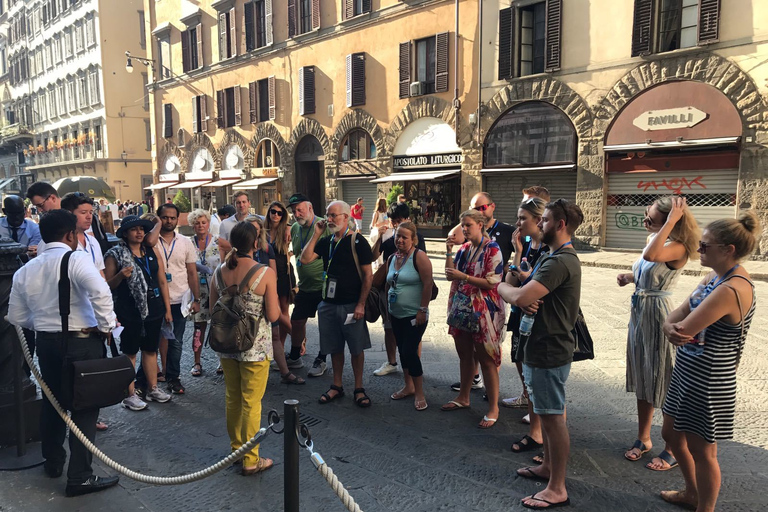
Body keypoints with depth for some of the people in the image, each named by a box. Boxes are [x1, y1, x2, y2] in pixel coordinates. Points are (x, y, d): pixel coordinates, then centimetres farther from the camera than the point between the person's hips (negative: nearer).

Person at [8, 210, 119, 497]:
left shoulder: (26, 270, 6)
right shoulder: (76, 258, -13)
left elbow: (16, 317, 9)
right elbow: (101, 293, -30)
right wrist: (106, 326, -17)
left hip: (46, 342, 6)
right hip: (82, 342, -6)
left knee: (52, 402, 22)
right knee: (84, 408, 2)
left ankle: (53, 462, 39)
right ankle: (80, 478, 7)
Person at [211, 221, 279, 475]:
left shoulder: (220, 271, -2)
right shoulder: (265, 273, -16)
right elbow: (273, 315, -15)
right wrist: (275, 300, 3)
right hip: (255, 347, -5)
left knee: (232, 398, 19)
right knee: (251, 402, 6)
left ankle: (236, 448, 35)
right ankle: (250, 460, 17)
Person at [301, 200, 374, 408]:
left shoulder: (357, 241, -7)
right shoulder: (326, 242, 9)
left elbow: (368, 275, -8)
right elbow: (305, 259, -3)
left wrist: (361, 304, -13)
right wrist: (316, 235, -4)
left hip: (351, 305, -5)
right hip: (329, 304, 5)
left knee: (356, 348, 5)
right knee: (334, 347, 14)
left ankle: (358, 388, 19)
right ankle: (337, 386, 28)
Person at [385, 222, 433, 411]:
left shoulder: (419, 256, -13)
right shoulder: (391, 258, 8)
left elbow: (428, 284, -17)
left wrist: (423, 310, -18)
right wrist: (387, 307, 16)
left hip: (414, 316, -7)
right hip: (396, 315, 7)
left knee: (410, 352, -7)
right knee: (403, 351, 14)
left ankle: (419, 393, 8)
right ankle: (408, 386, 29)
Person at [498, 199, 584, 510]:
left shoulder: (560, 262, -22)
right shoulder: (552, 257, 13)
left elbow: (519, 297, -30)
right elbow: (522, 290, 9)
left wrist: (502, 287, -8)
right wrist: (524, 298, -15)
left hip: (549, 352, -11)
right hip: (539, 345, 11)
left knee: (552, 417, 0)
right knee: (545, 413, 22)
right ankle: (548, 466, 38)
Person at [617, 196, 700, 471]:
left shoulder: (677, 247, -20)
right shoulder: (655, 240, 7)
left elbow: (650, 256, -41)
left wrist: (671, 220, -33)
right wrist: (630, 277, 1)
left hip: (659, 314, -9)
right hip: (639, 311, 9)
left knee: (663, 379, 3)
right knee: (642, 378, 17)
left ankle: (673, 451, 19)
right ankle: (643, 438, 33)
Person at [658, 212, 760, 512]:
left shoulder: (732, 290, -27)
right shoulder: (715, 277, 4)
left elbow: (684, 329, -29)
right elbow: (676, 316, 2)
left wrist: (677, 326, -6)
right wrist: (671, 326, -21)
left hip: (707, 381, -10)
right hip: (688, 372, 10)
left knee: (701, 450, 8)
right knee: (671, 433, 24)